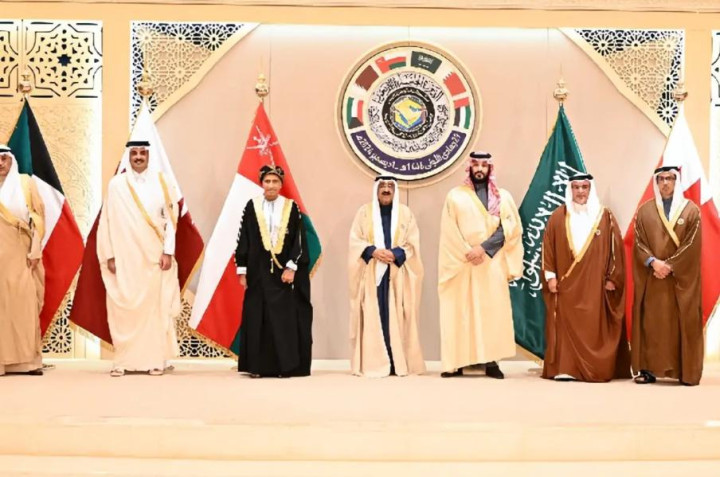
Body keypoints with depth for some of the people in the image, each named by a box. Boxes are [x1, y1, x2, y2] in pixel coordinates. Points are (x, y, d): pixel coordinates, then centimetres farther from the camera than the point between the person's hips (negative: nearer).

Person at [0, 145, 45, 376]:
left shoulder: (25, 183, 7)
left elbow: (37, 217, 3)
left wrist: (35, 251, -4)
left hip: (21, 254, 0)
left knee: (25, 303, -1)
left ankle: (28, 359, 4)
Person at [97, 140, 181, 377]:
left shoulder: (161, 183, 4)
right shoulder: (116, 184, 3)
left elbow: (171, 218, 2)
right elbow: (108, 221, 3)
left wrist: (167, 251, -6)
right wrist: (109, 255, -2)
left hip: (154, 256, 0)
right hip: (125, 257, 0)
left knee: (154, 306, 0)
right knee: (124, 308, -2)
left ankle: (155, 359, 6)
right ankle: (123, 360, 4)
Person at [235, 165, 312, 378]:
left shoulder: (291, 207, 3)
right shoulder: (251, 206, 4)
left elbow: (299, 240, 1)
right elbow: (243, 239, 5)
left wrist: (292, 267, -9)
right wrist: (242, 270, 0)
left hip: (284, 272, 0)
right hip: (258, 272, 1)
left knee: (285, 317, 0)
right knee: (257, 318, 2)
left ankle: (285, 366, 6)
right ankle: (257, 366, 8)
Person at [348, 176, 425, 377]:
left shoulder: (405, 213, 9)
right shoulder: (364, 212, 9)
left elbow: (412, 244, 2)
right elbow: (355, 241, 2)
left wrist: (395, 254, -14)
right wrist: (372, 251, -14)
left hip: (397, 275, 0)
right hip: (371, 274, 0)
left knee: (396, 316, -3)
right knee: (373, 317, -4)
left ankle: (399, 362, 0)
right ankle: (373, 363, -1)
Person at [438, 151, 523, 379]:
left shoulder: (503, 196, 10)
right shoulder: (455, 196, 7)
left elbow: (510, 228, -2)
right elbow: (449, 232, -1)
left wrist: (483, 248, -13)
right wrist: (468, 253, -13)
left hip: (492, 264, 1)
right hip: (462, 264, -1)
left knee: (492, 310, -3)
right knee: (460, 312, -1)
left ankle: (491, 361, -1)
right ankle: (457, 362, 1)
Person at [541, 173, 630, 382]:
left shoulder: (605, 217, 4)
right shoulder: (558, 216, 5)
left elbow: (615, 248, 3)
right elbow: (548, 247, 5)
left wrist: (612, 278, -1)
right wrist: (550, 276, -1)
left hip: (594, 284, -1)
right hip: (566, 284, 1)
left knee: (595, 327, 0)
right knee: (566, 325, 1)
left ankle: (596, 369, 6)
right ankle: (565, 369, 4)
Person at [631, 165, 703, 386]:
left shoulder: (691, 210, 3)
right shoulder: (645, 210, 8)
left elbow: (691, 244, -5)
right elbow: (638, 243, 2)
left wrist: (670, 266, -14)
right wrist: (653, 262, -15)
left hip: (681, 277, -1)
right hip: (651, 277, 1)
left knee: (683, 323, 0)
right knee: (650, 322, 0)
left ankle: (686, 372, 3)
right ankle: (648, 369, 2)